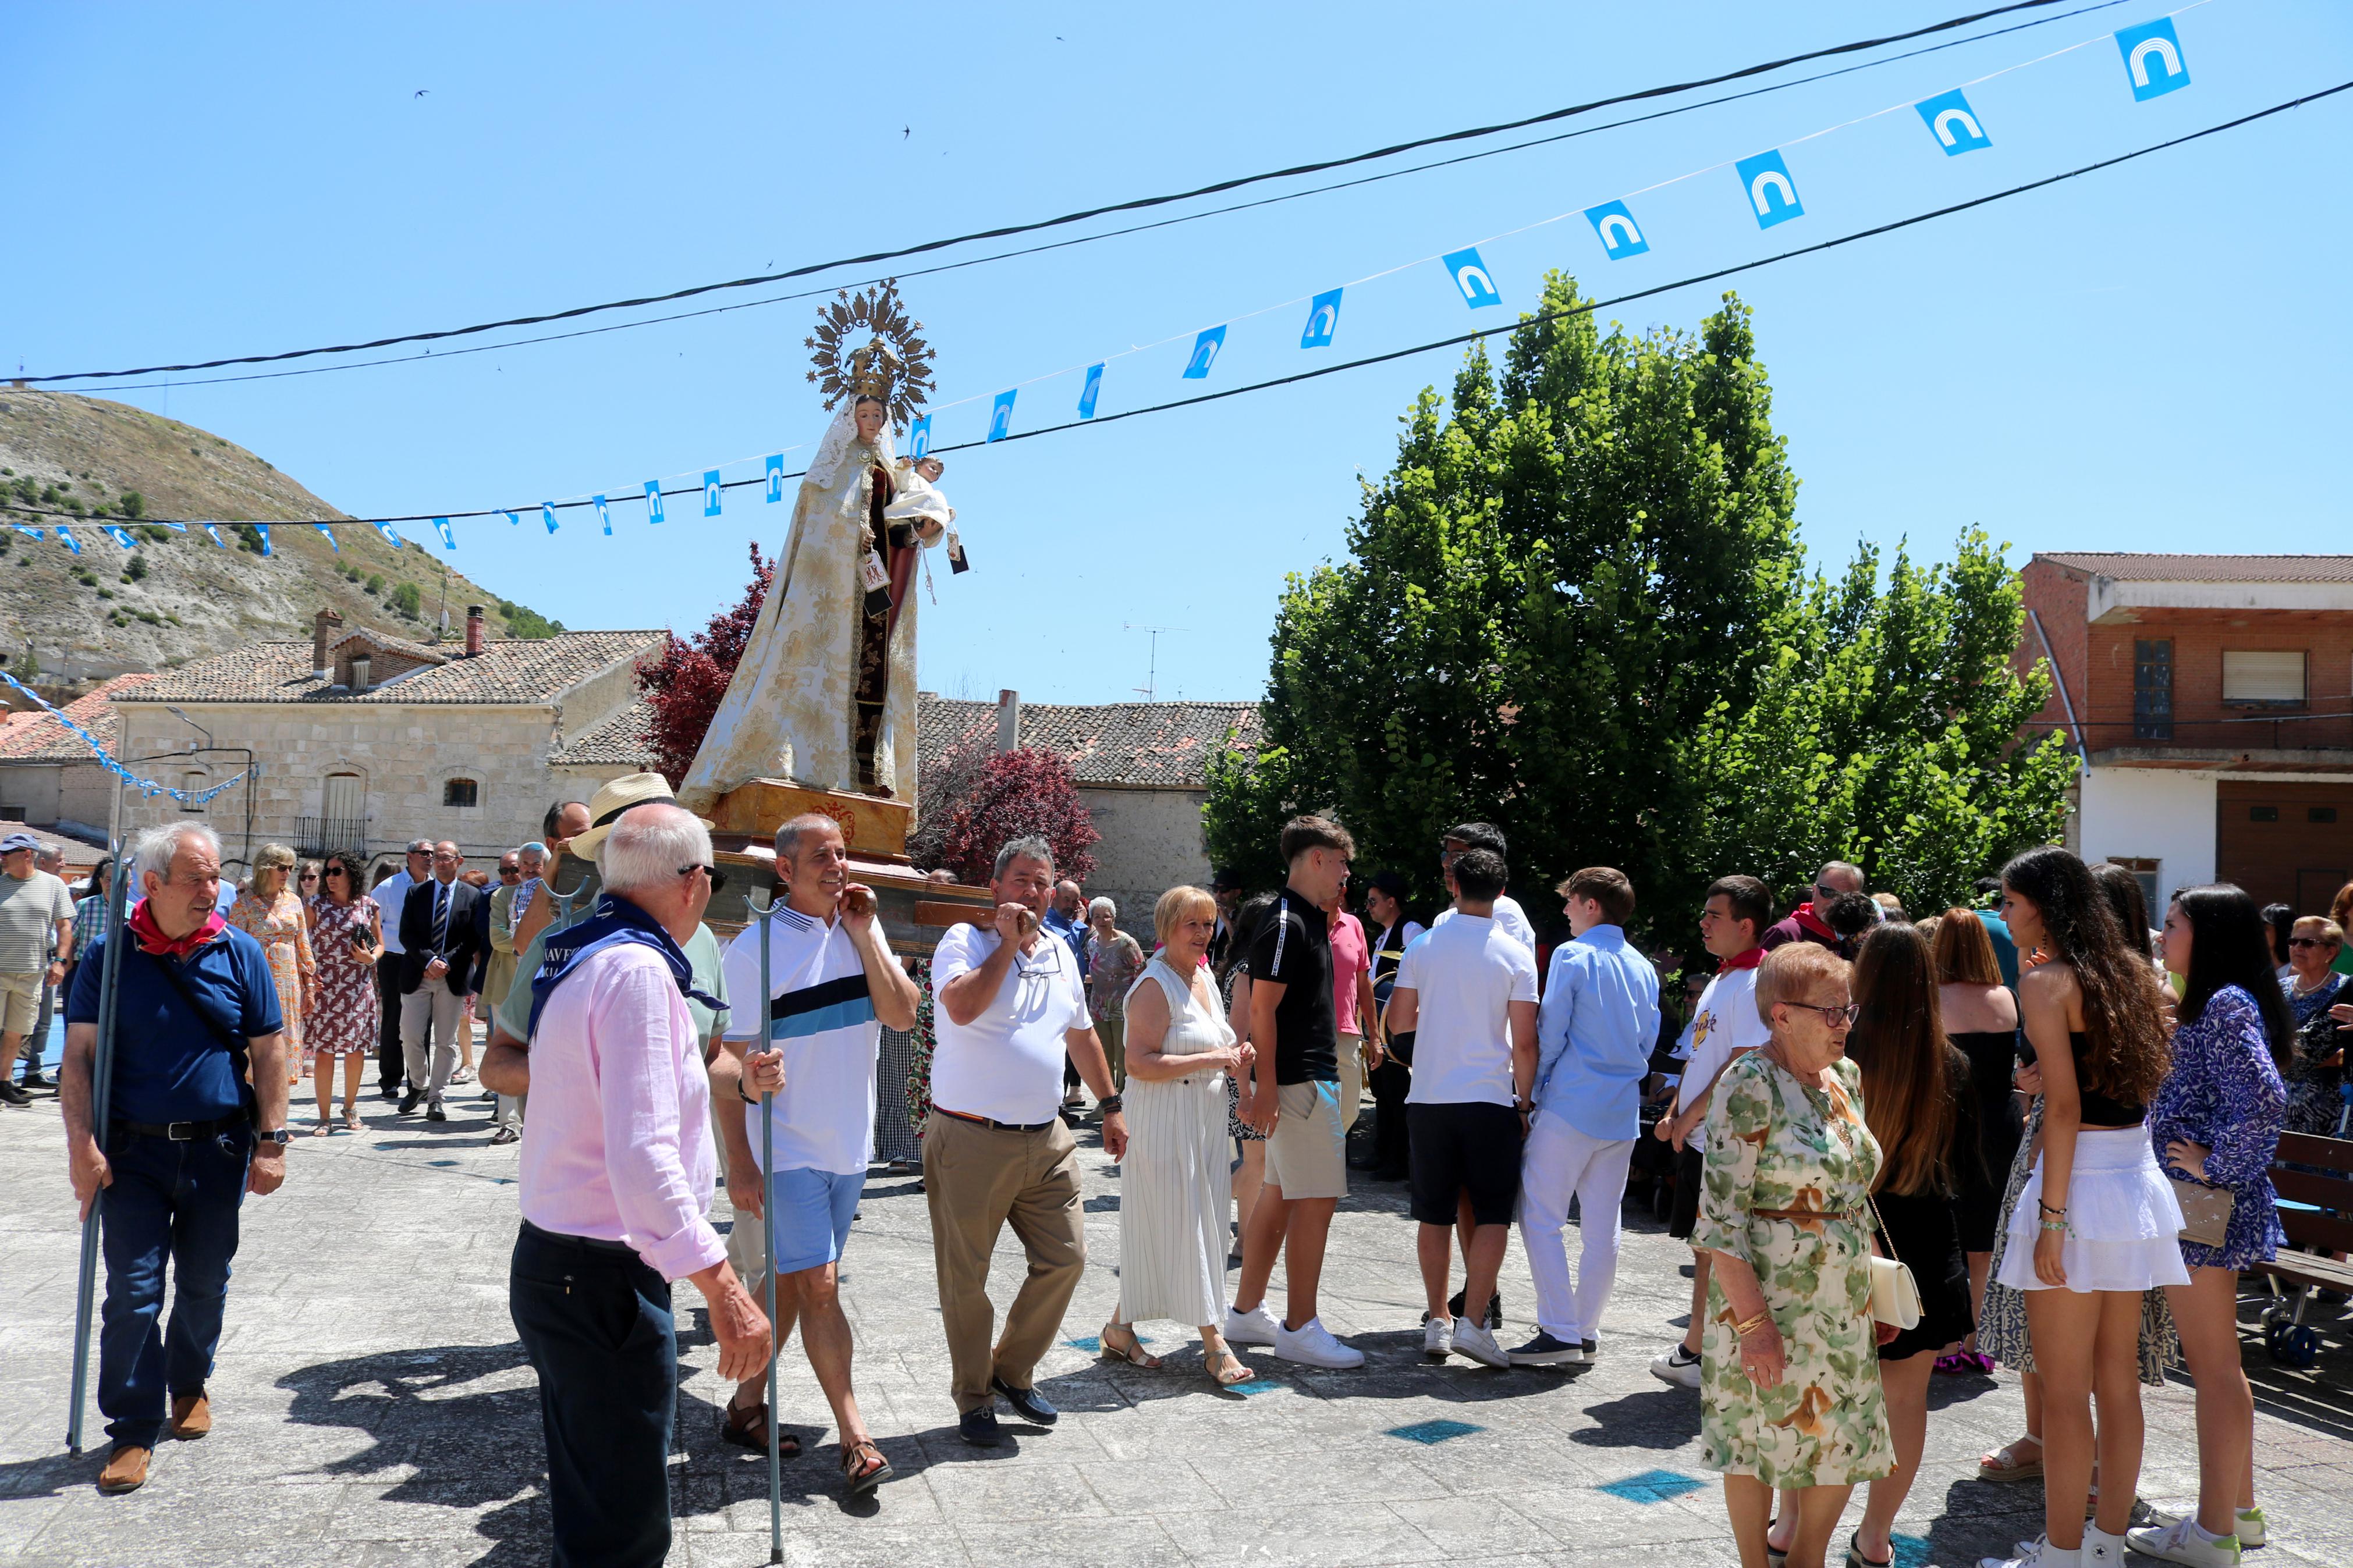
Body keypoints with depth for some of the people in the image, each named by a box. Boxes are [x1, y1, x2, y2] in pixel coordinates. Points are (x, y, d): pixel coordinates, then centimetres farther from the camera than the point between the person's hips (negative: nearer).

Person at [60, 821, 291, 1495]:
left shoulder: (240, 953, -2)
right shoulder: (109, 955, -4)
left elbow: (268, 1051, 1)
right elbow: (78, 1055, -3)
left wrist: (271, 1142, -3)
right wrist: (82, 1143, -12)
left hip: (218, 1148, 1)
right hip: (134, 1150, -1)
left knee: (204, 1282, 15)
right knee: (133, 1290, -2)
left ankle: (190, 1382, 38)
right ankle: (133, 1431, 9)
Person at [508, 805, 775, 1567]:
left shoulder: (581, 960, 11)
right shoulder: (639, 970, -19)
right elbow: (643, 1160, -28)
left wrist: (732, 1081, 35)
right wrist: (723, 1287, -28)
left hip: (549, 1265, 10)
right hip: (604, 1282, -10)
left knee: (588, 1502, 22)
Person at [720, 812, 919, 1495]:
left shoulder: (864, 933, 5)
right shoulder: (757, 947, -11)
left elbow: (902, 1014, -7)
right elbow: (735, 1060, -10)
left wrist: (865, 933, -12)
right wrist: (741, 1161, -18)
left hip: (849, 1145, 5)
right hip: (789, 1146, -5)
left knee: (792, 1279, 15)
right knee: (819, 1285, -7)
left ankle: (748, 1397, 31)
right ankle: (855, 1438, -1)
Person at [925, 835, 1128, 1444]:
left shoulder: (1059, 952, 13)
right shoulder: (965, 941, -6)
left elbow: (1081, 1034, 24)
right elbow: (962, 1007, -27)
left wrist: (1110, 1105, 25)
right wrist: (1007, 944, -19)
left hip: (1045, 1141, 6)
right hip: (971, 1142, -6)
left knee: (1065, 1258, 6)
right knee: (966, 1278, 4)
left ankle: (1013, 1371, 26)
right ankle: (974, 1399, 20)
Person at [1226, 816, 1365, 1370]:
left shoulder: (1308, 921, 16)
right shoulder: (1286, 925, -15)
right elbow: (1261, 1009, -19)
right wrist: (1264, 1088, -22)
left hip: (1311, 1077, 10)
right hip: (1298, 1081, -10)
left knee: (1280, 1194, 13)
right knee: (1317, 1200, -7)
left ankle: (1247, 1312, 21)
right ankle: (1300, 1329, -1)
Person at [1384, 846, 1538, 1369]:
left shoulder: (1423, 947, 1)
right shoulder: (1515, 955, -5)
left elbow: (1399, 1017, 6)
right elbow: (1525, 1040, -7)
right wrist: (1525, 1101, 4)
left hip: (1430, 1096, 3)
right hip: (1491, 1098, -2)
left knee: (1435, 1213, 10)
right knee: (1492, 1214, 4)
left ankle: (1439, 1321, 14)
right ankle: (1472, 1322, -5)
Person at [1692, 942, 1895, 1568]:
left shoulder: (1844, 1076, 7)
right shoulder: (1749, 1087, -16)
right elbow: (1720, 1217, -18)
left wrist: (1871, 1291, 12)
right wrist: (1753, 1321, -22)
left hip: (1844, 1303, 7)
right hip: (1769, 1298, -7)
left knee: (1839, 1447, 13)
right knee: (1758, 1442, 7)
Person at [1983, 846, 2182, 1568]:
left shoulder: (2045, 980, -12)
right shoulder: (2129, 971, 11)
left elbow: (2064, 1108, -18)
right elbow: (2144, 1079, 15)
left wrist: (2052, 1220, -16)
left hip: (2080, 1181, -8)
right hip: (2138, 1179, 8)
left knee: (2064, 1388, 1)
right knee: (2119, 1378, 15)